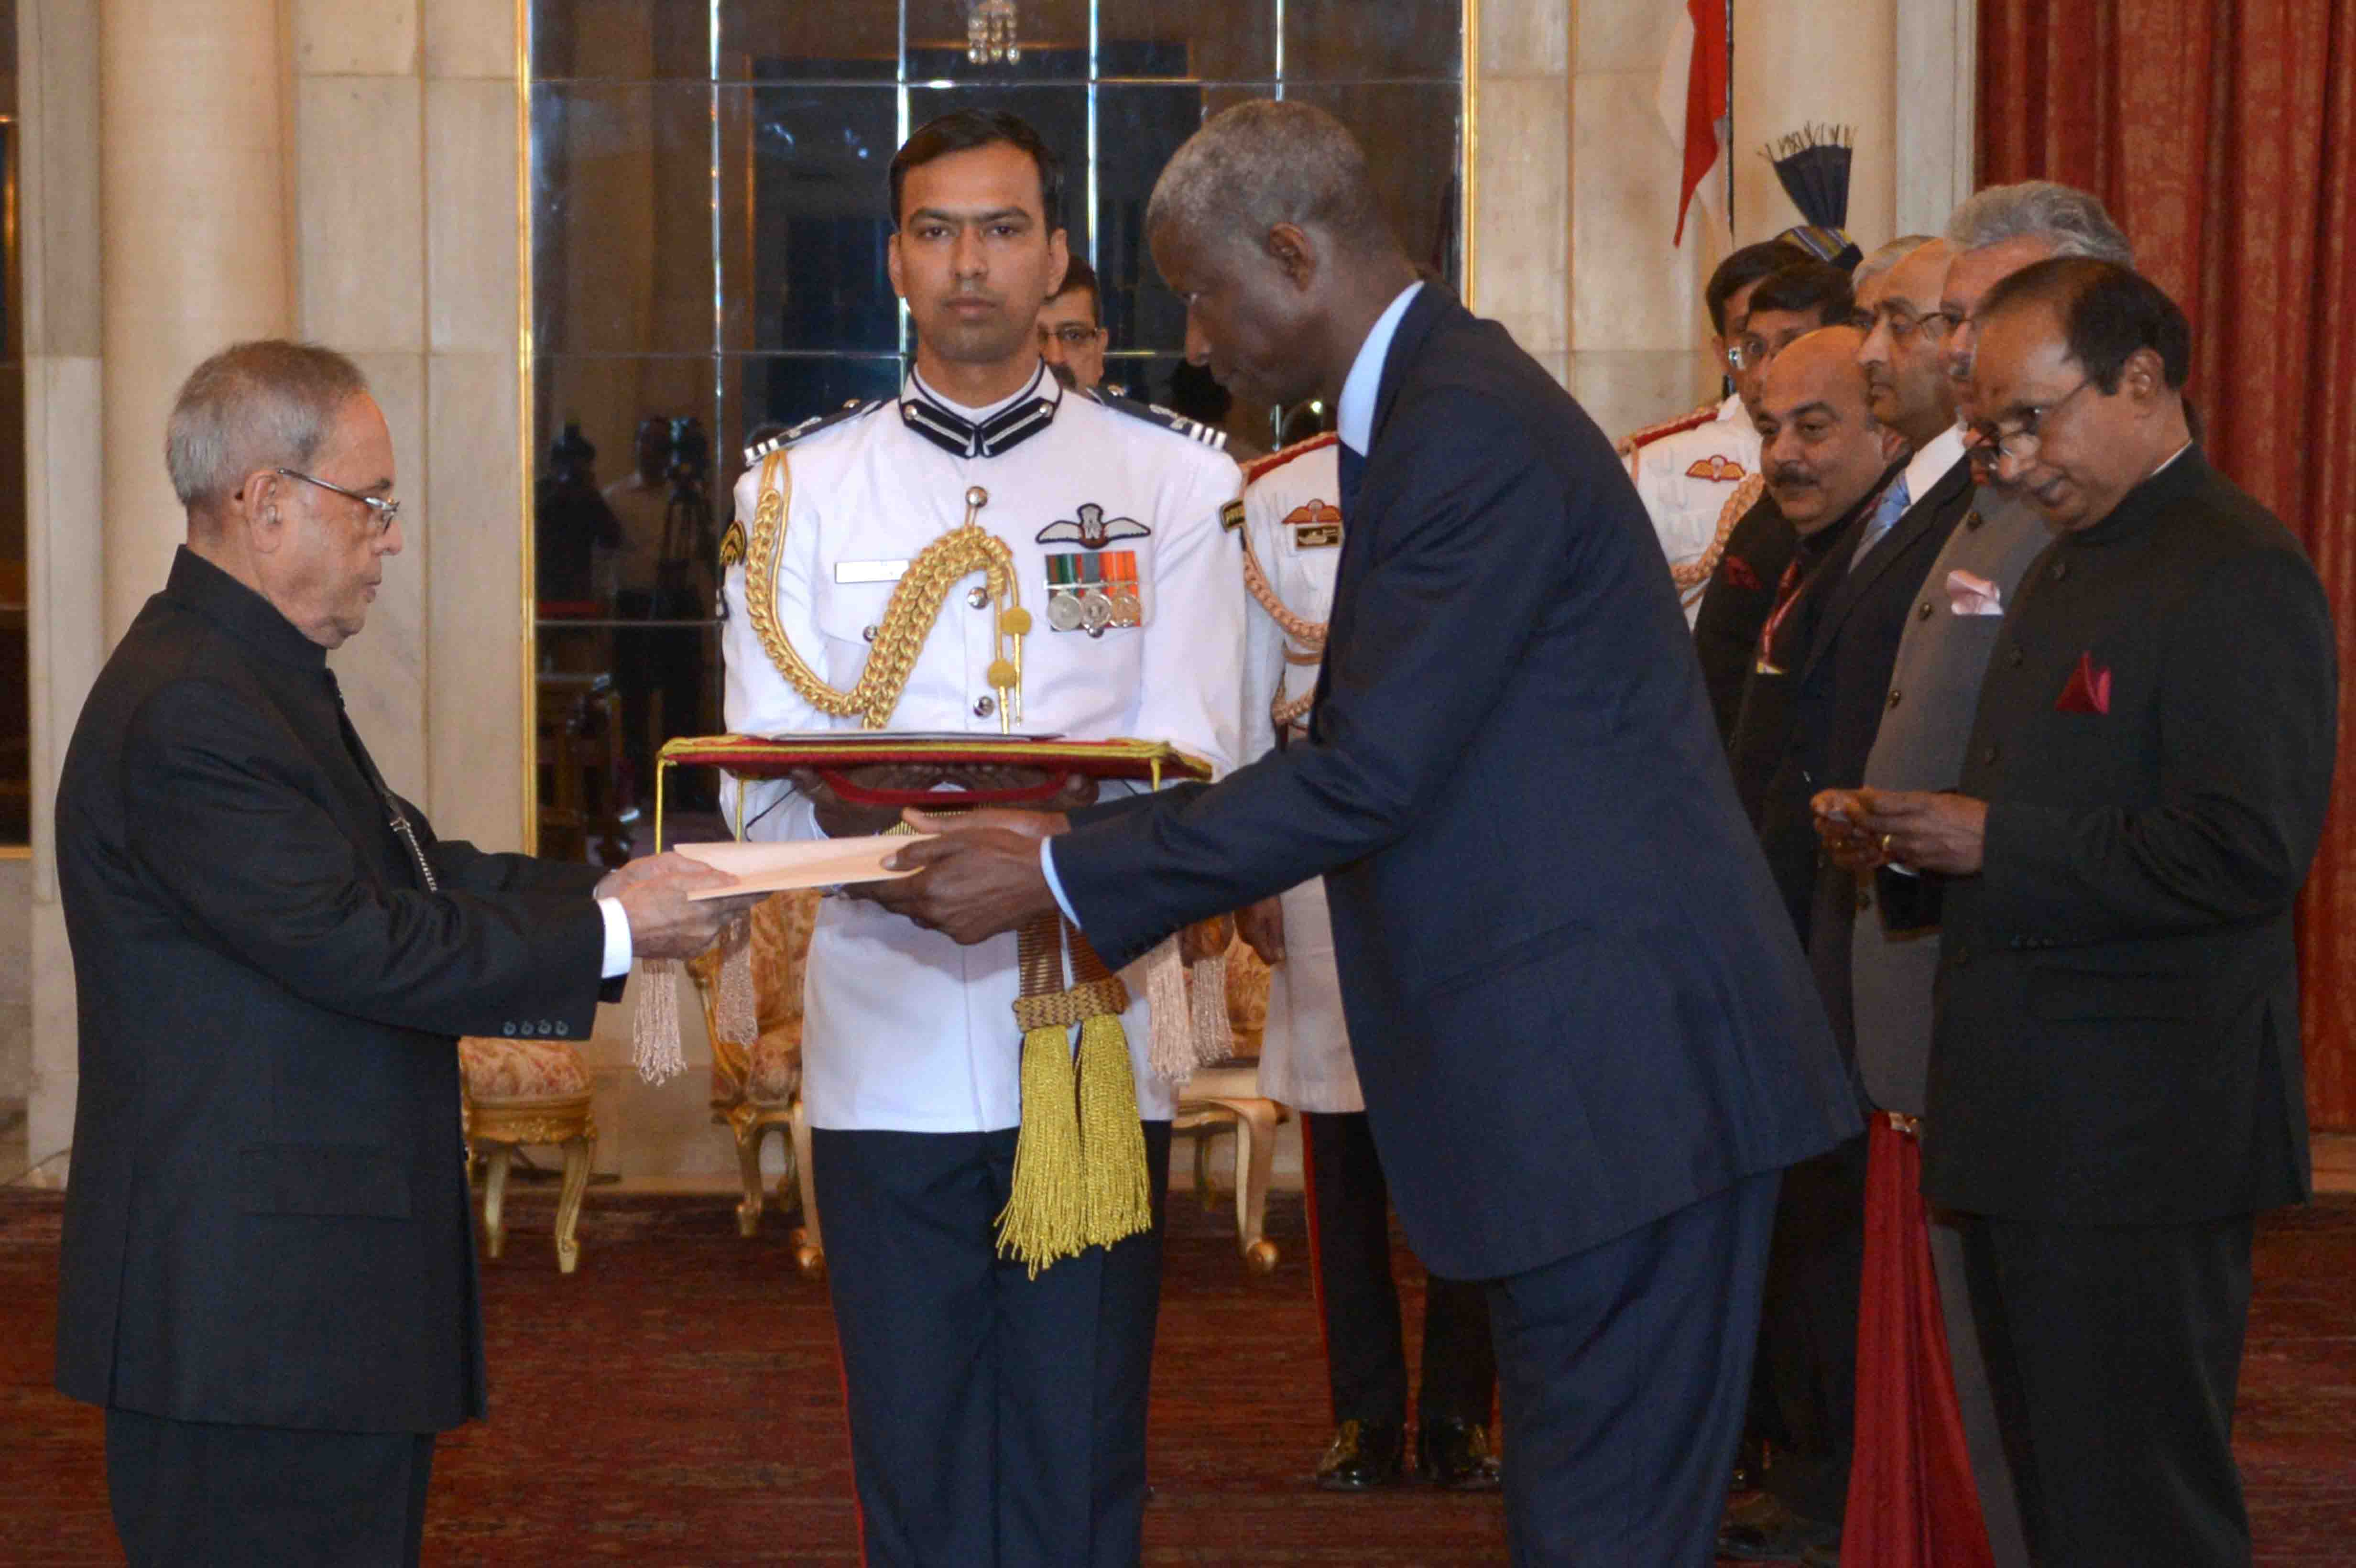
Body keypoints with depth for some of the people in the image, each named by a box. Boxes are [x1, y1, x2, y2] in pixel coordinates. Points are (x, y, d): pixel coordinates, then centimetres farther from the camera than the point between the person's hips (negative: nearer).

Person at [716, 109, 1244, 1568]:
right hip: (889, 1046, 1)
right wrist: (882, 836, -20)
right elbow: (768, 775, 2)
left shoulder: (1173, 475, 6)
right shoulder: (801, 487, 10)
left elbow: (1191, 762, -2)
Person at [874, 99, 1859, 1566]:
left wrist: (1061, 875, -14)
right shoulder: (1438, 404, 16)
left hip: (1624, 1070, -11)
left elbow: (1371, 775, -20)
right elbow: (1371, 752, 17)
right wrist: (1085, 835, 11)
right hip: (1589, 1063, 11)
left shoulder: (1471, 431, -17)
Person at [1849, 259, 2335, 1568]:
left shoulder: (2241, 575, -14)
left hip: (2136, 1136, -10)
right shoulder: (2064, 568, 19)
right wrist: (1928, 845, 6)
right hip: (2036, 1124, 10)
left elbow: (2248, 854, -23)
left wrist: (1994, 844, -18)